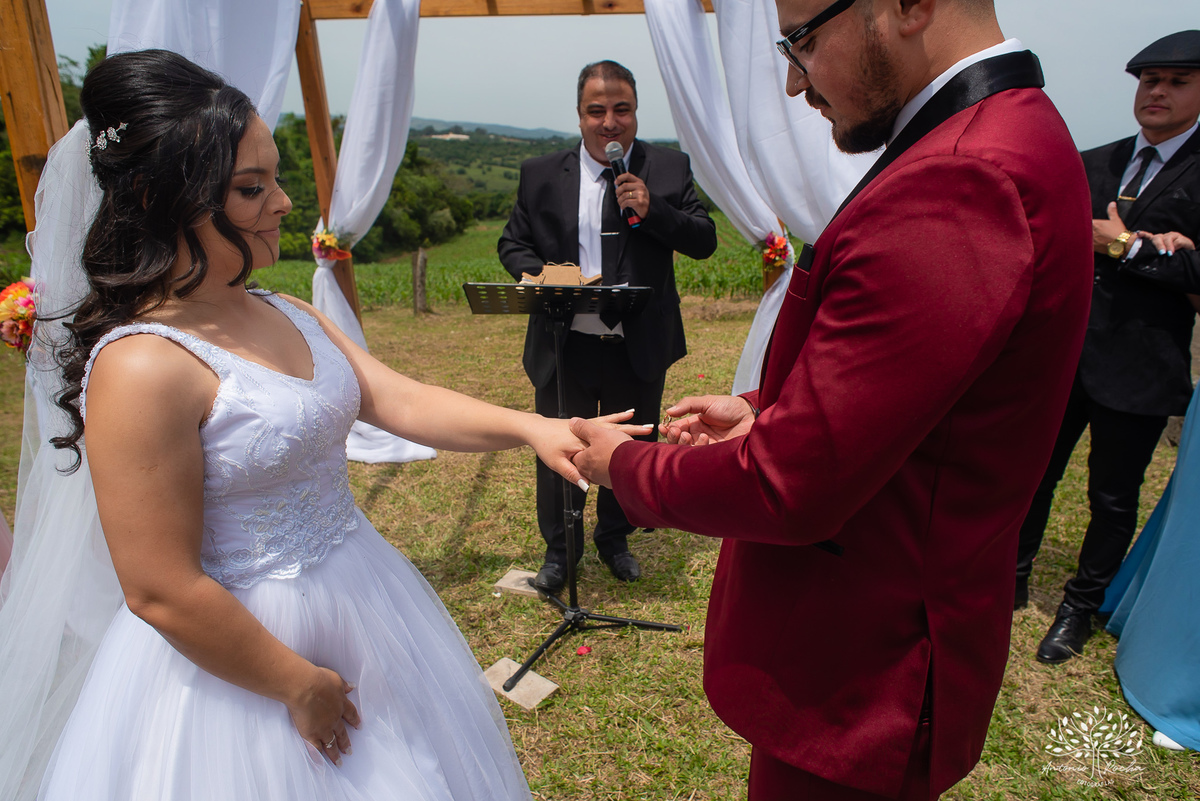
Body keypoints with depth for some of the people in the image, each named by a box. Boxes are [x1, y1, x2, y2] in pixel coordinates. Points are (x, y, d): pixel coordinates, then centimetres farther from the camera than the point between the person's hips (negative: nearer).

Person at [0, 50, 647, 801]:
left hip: (361, 609, 8)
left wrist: (530, 426, -17)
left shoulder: (289, 316, 1)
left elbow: (403, 402, -3)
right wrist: (300, 686, -13)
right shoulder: (143, 367, -23)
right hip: (240, 650, -7)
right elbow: (162, 593, -22)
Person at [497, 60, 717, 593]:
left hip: (640, 350, 1)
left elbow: (705, 242, -2)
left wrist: (651, 209, -17)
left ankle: (614, 539, 41)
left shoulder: (669, 169, 1)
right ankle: (558, 549, 34)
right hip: (564, 346, 0)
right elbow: (511, 244, 8)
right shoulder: (540, 174, 2)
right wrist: (538, 273, -14)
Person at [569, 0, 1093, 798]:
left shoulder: (957, 186, -29)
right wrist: (768, 410, 3)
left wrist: (626, 465, -11)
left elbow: (789, 489, -28)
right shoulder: (1013, 138, 6)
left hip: (857, 683, -9)